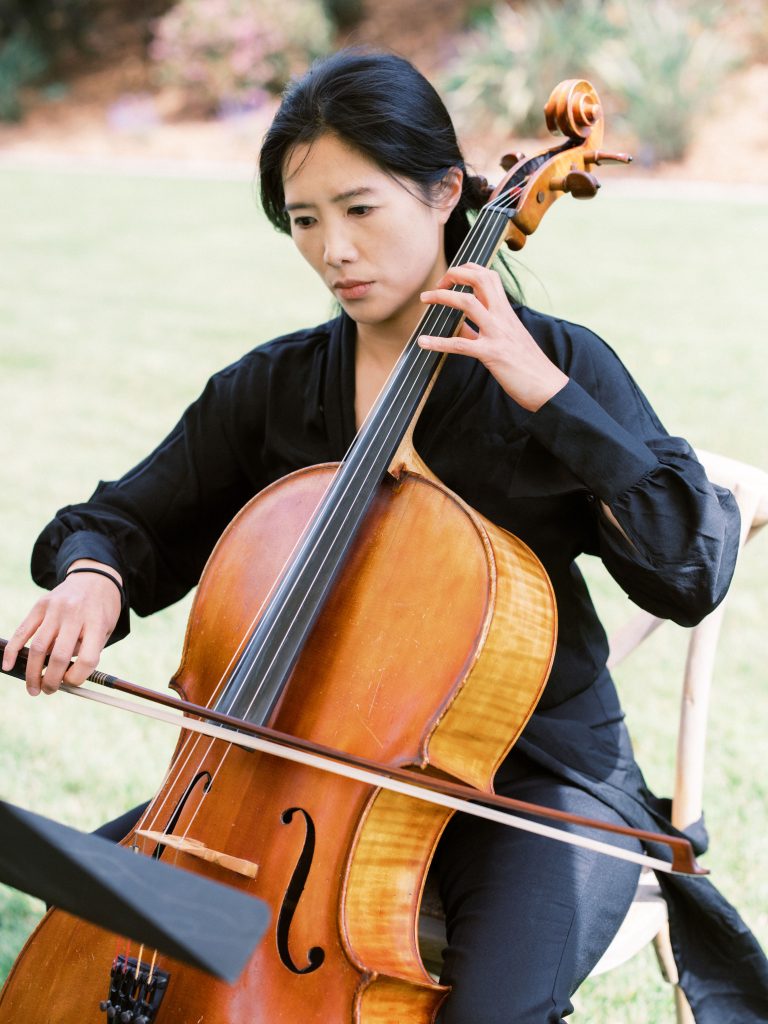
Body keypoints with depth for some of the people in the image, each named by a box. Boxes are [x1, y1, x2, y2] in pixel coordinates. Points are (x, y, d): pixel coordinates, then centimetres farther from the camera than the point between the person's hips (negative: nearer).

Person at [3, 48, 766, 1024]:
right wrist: (90, 576, -15)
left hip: (535, 771, -4)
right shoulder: (272, 385, 3)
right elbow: (130, 519, 10)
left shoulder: (553, 364, -8)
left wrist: (547, 393, -23)